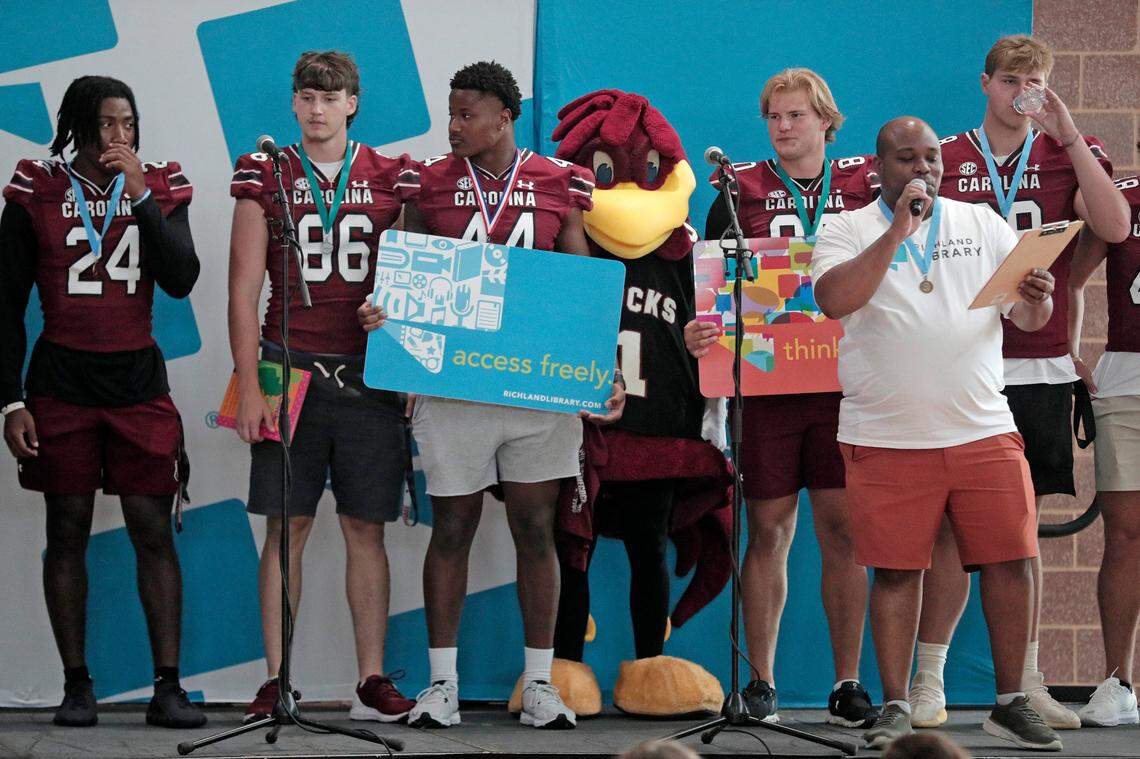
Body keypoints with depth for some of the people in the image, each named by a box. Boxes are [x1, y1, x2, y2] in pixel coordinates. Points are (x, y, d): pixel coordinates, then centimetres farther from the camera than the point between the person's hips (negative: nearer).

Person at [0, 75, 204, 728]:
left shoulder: (160, 190, 5)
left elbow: (182, 279, -9)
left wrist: (139, 195, -14)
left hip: (139, 382, 1)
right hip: (61, 381, -1)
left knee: (155, 533, -2)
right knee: (68, 533, 3)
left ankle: (168, 687, 0)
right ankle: (77, 686, 9)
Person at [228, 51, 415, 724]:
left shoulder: (390, 181, 8)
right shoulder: (267, 178, 6)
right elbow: (244, 290, 4)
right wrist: (249, 387, -4)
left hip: (370, 377, 1)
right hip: (291, 368, -1)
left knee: (367, 529, 3)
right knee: (287, 527, -1)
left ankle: (373, 683, 6)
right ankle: (277, 682, 3)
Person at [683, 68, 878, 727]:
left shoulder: (865, 183, 9)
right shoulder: (743, 188, 8)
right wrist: (697, 330, -14)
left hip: (845, 381, 0)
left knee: (845, 530, 0)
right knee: (770, 530, 3)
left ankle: (849, 684, 5)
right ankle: (762, 682, 10)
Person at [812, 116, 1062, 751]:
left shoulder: (983, 225, 12)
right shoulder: (849, 232, 4)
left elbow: (1029, 319, 10)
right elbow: (834, 300, -15)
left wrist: (1037, 298, -14)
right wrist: (897, 230, -17)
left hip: (983, 430, 2)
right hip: (887, 437, -2)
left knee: (1011, 561, -1)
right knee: (897, 571, 0)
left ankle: (1011, 703, 9)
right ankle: (896, 707, 10)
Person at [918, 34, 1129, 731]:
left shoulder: (1067, 154, 8)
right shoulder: (945, 161, 6)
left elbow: (1115, 227, -10)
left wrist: (1070, 137, -12)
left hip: (1040, 370, 1)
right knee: (949, 529, -2)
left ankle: (1025, 682, 12)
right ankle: (928, 682, 5)